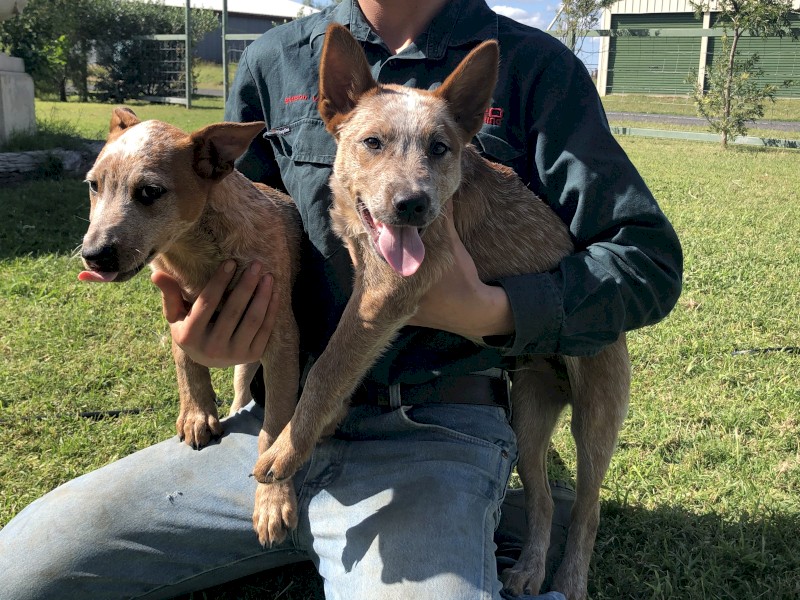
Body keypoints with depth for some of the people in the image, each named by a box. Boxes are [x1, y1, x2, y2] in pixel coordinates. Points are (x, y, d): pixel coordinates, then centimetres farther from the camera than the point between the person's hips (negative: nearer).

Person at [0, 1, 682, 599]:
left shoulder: (536, 68, 0)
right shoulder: (274, 62, 9)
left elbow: (650, 258, -2)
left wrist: (490, 314, -17)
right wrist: (205, 326, -6)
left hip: (433, 435, -4)